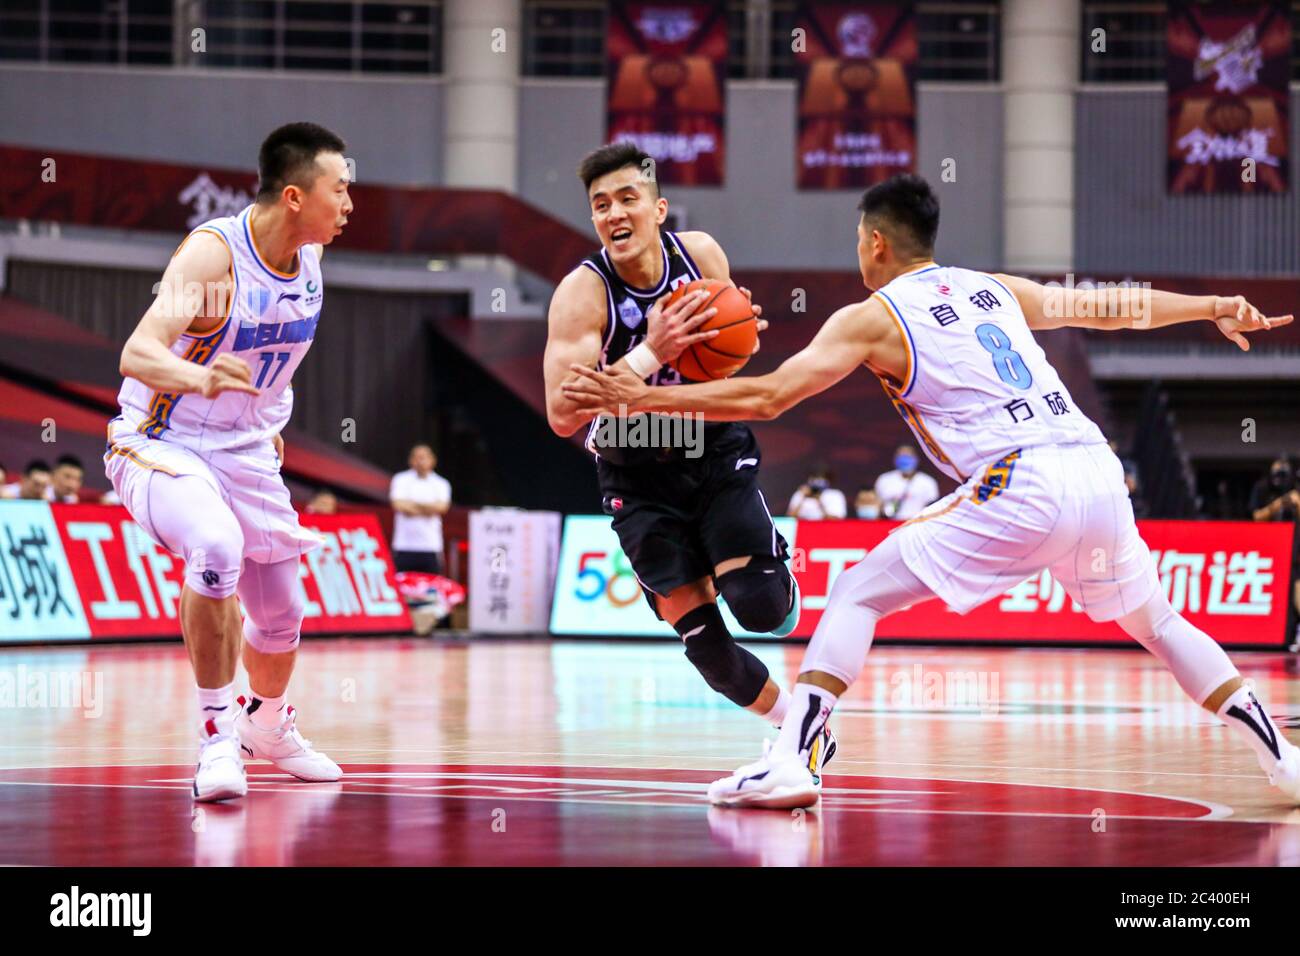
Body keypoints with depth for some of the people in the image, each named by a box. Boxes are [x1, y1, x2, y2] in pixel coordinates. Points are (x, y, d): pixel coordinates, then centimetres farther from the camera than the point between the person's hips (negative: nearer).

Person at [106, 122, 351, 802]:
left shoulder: (312, 255, -3)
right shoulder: (213, 252, -25)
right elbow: (138, 353, -37)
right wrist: (202, 378, -56)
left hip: (245, 453, 7)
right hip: (159, 444, -7)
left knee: (281, 612, 13)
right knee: (217, 547, -35)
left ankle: (267, 724, 45)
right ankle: (217, 729, -21)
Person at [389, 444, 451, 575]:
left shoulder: (441, 484, 9)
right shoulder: (401, 480, 5)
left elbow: (442, 507, -8)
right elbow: (398, 505, -9)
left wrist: (413, 505, -7)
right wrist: (428, 510, -4)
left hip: (432, 546, 1)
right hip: (404, 546, -1)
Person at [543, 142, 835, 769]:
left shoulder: (702, 254, -10)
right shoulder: (582, 293, -22)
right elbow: (562, 416, -32)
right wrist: (650, 353, -42)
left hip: (716, 451, 2)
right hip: (638, 477, -1)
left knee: (759, 607, -18)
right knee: (703, 641, -7)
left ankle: (780, 581, 20)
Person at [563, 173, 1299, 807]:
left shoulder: (872, 319, 7)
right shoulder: (996, 289, 23)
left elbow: (766, 397, -1)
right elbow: (1109, 307, 34)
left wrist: (639, 396, 3)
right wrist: (1214, 307, 49)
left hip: (1020, 487, -6)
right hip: (1097, 471, 6)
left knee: (856, 595, 3)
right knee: (1155, 622, 27)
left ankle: (791, 762, -11)